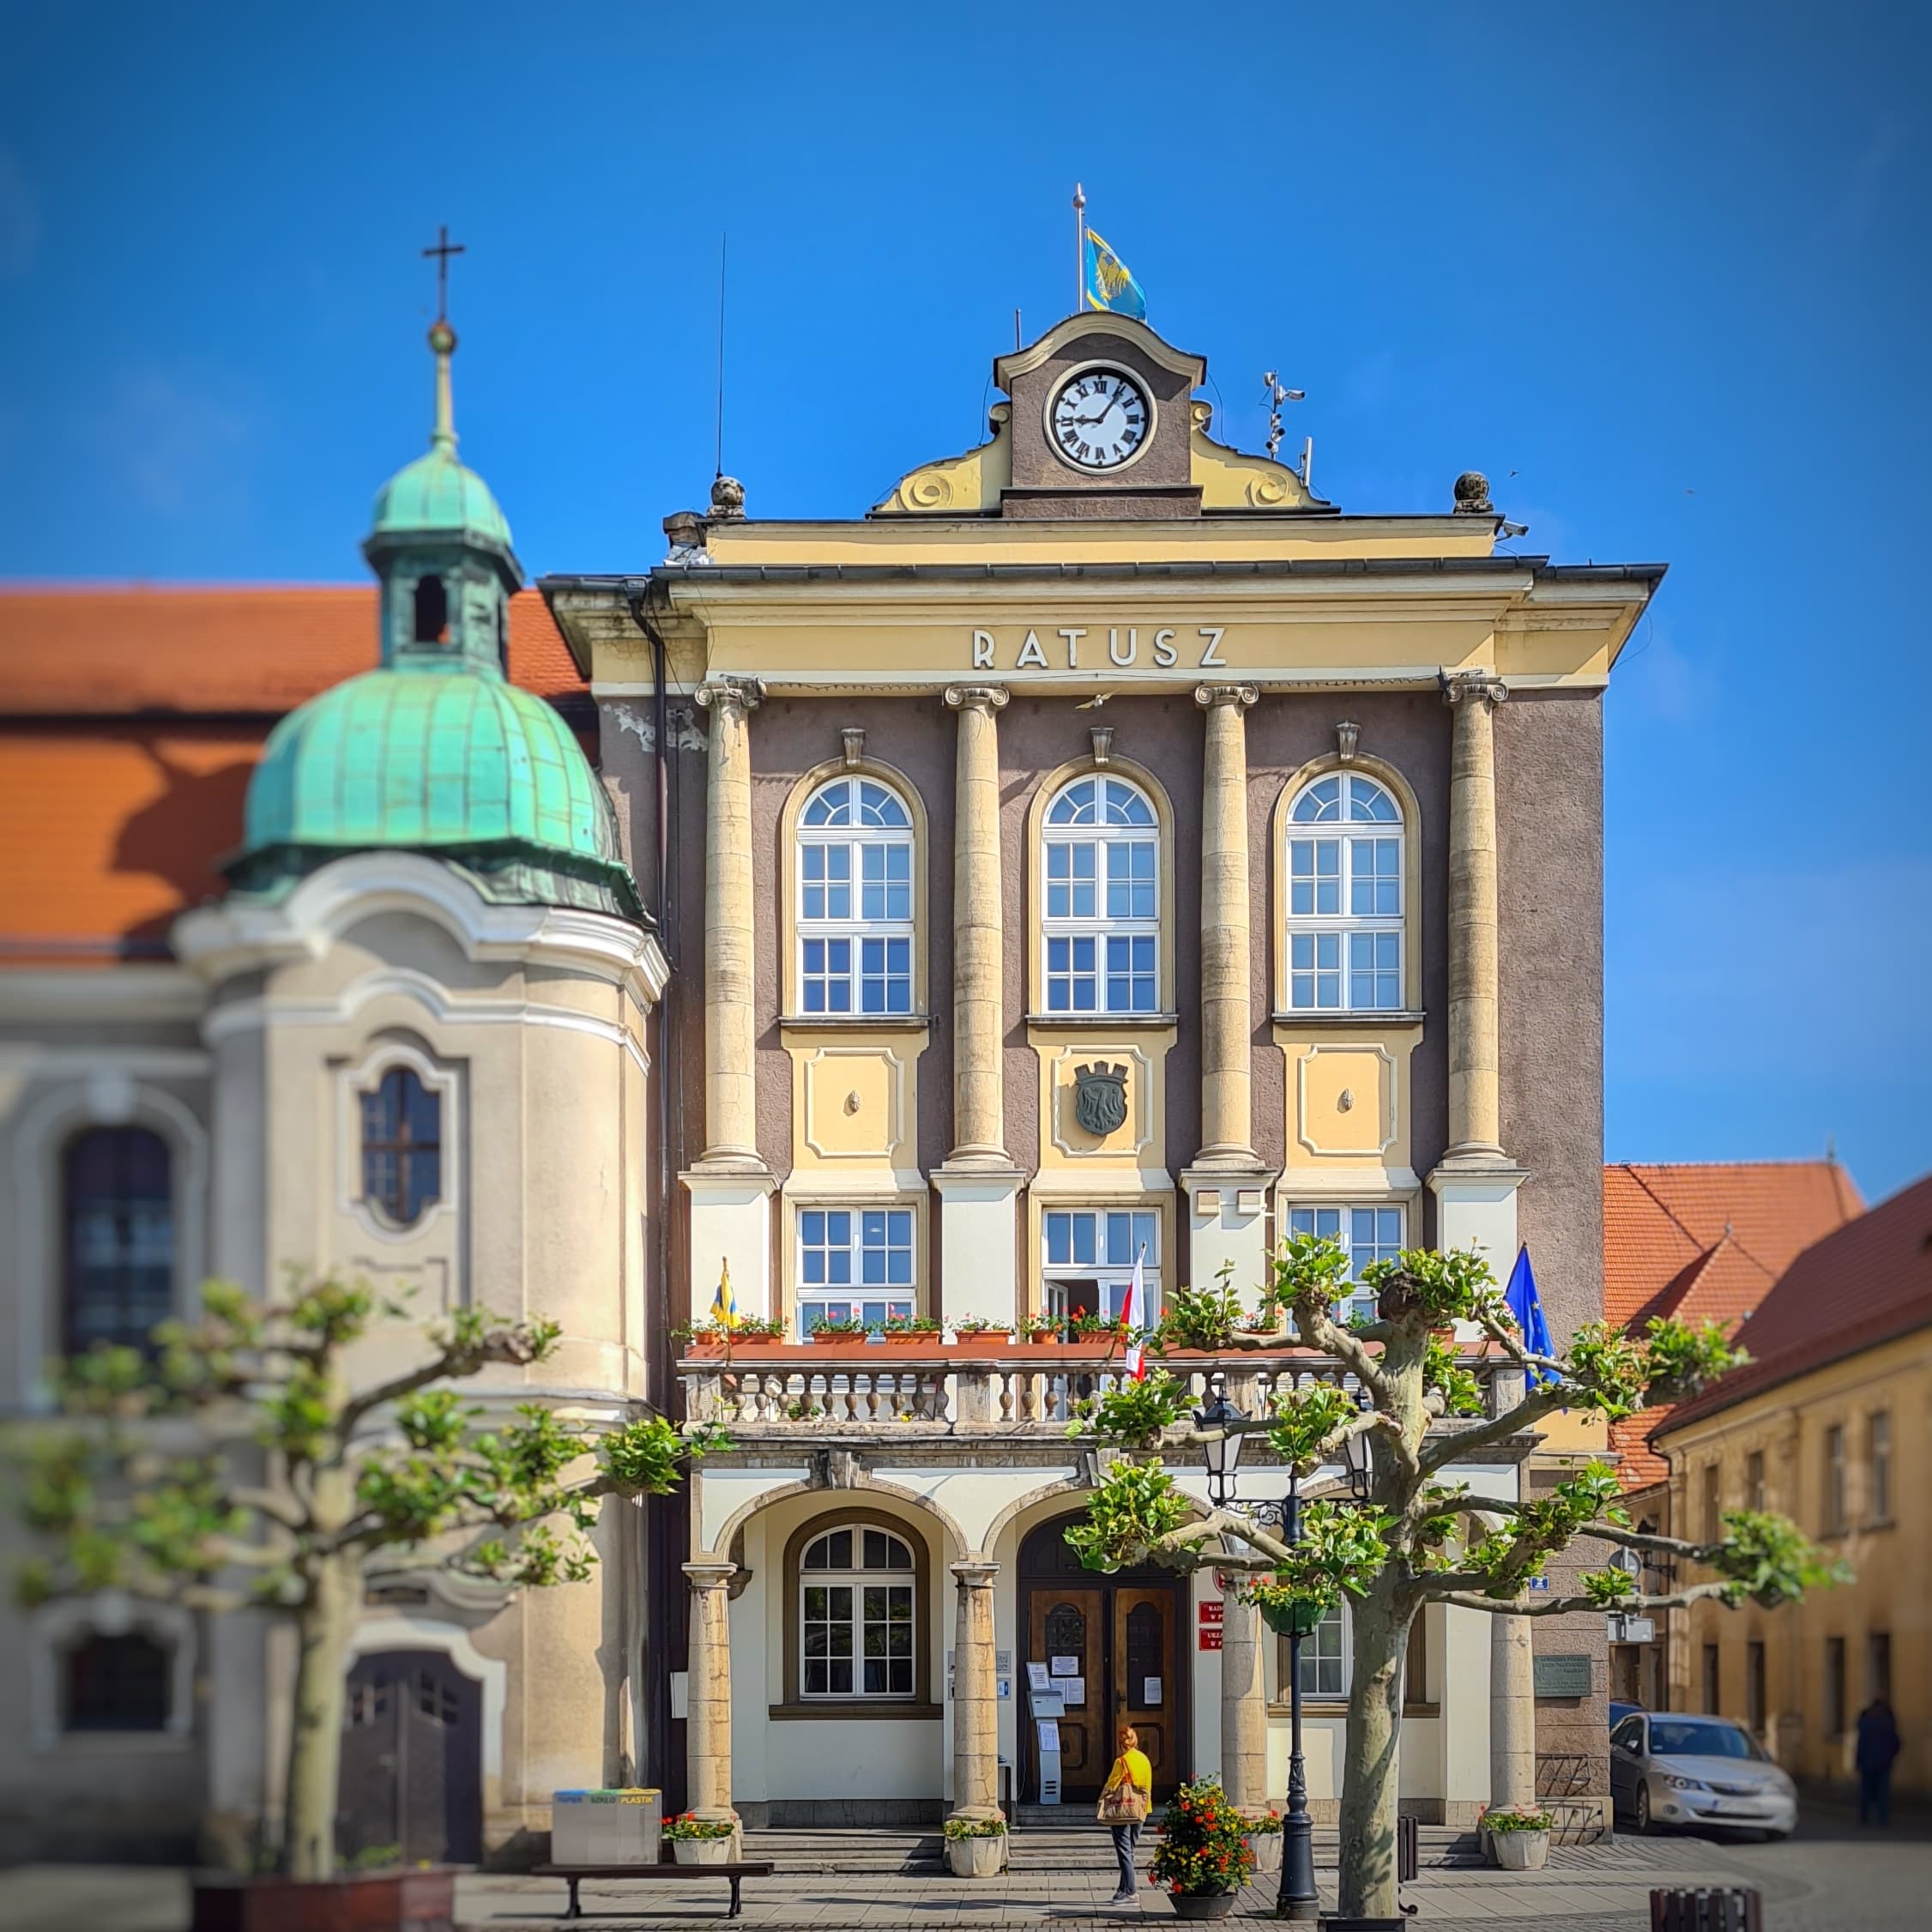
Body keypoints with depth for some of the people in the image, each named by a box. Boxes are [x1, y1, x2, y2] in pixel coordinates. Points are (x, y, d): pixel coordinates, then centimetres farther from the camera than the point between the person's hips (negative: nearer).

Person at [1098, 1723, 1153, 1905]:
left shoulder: (1122, 1761, -14)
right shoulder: (1144, 1759, 7)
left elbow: (1111, 1785, -10)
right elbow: (1148, 1785, 11)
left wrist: (1101, 1802, 2)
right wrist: (1145, 1807, 17)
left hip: (1122, 1809, -7)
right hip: (1139, 1811, 7)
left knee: (1124, 1850, -5)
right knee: (1129, 1850, 16)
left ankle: (1129, 1892, -9)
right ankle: (1125, 1889, 20)